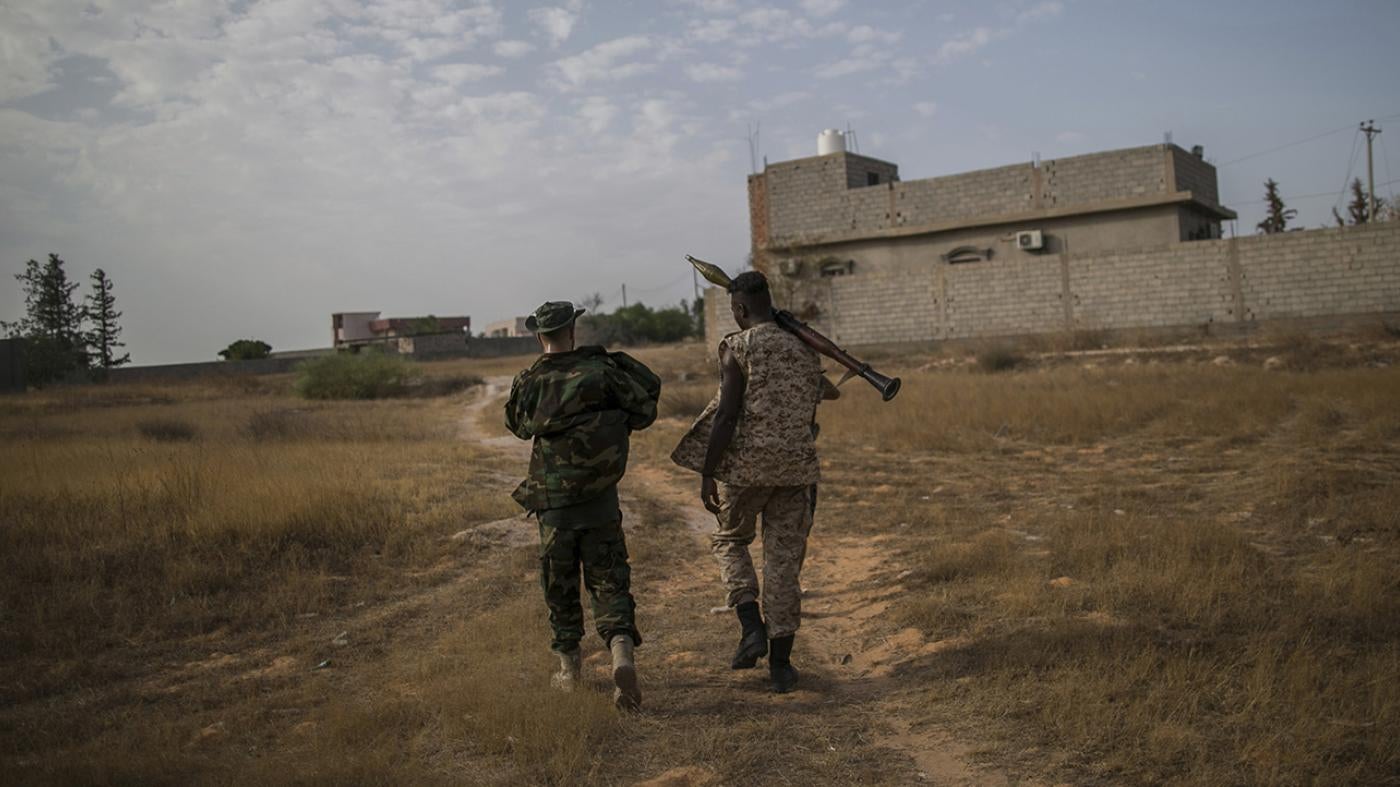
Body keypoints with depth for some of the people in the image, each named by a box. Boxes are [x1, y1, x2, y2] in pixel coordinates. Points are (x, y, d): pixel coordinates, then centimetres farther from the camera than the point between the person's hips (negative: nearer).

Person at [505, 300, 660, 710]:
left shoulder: (527, 384, -5)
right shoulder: (600, 370, -7)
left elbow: (517, 424, 13)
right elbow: (645, 406, -1)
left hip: (554, 506, 0)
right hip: (602, 503, 0)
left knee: (560, 588, 15)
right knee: (609, 583, 6)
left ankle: (569, 671, 25)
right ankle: (622, 653, -16)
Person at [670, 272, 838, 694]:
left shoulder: (739, 347, -8)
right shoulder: (805, 348, 9)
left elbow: (727, 415, -15)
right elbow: (827, 392, 25)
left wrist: (706, 475, -11)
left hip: (745, 465, -4)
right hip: (796, 467, 4)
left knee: (729, 539, 21)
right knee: (784, 560, 9)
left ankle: (752, 627, 5)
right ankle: (781, 664, 13)